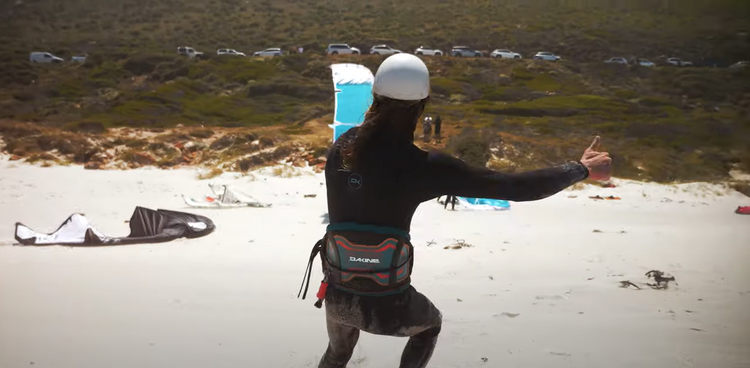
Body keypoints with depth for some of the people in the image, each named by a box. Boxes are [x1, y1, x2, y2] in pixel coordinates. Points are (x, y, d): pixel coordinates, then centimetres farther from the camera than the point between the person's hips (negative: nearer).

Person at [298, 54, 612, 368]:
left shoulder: (340, 149, -11)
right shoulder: (424, 167, -22)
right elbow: (514, 187, -18)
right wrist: (582, 170, -5)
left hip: (337, 296, 3)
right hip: (387, 307, -3)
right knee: (430, 324, 34)